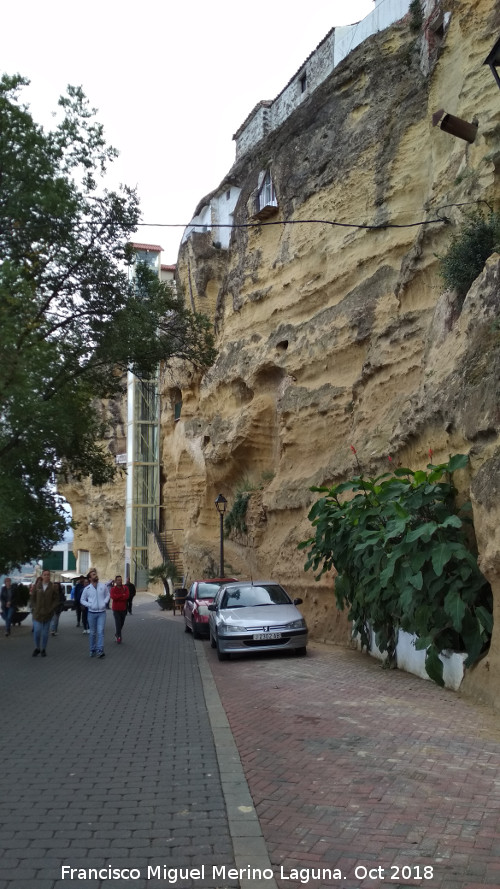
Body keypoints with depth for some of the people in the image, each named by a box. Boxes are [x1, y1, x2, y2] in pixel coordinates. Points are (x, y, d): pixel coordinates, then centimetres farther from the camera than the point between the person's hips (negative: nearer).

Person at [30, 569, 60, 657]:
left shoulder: (53, 587, -3)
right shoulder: (37, 586, 1)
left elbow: (56, 600, -2)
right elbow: (33, 598, 7)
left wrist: (50, 609, -11)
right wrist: (34, 608, -2)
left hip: (48, 613, -1)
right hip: (37, 613, 1)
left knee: (45, 632, 6)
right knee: (37, 631, -4)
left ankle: (43, 649, 19)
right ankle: (37, 648, 16)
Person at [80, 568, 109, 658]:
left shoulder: (103, 586, 0)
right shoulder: (87, 589, -1)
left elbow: (107, 595, 13)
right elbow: (82, 600, 7)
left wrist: (104, 602, -5)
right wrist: (89, 605, -9)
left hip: (102, 612, -1)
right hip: (91, 613, 1)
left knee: (100, 631, -9)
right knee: (92, 632, 8)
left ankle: (100, 650, -11)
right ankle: (93, 650, 19)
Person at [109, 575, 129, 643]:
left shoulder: (125, 588, 3)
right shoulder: (113, 589, -5)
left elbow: (127, 596, -14)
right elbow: (113, 597, -23)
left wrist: (118, 597, -18)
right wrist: (122, 595, -16)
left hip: (123, 609, 3)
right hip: (116, 609, -3)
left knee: (121, 623, 12)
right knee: (118, 623, -10)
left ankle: (117, 634, 32)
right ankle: (119, 636, -3)